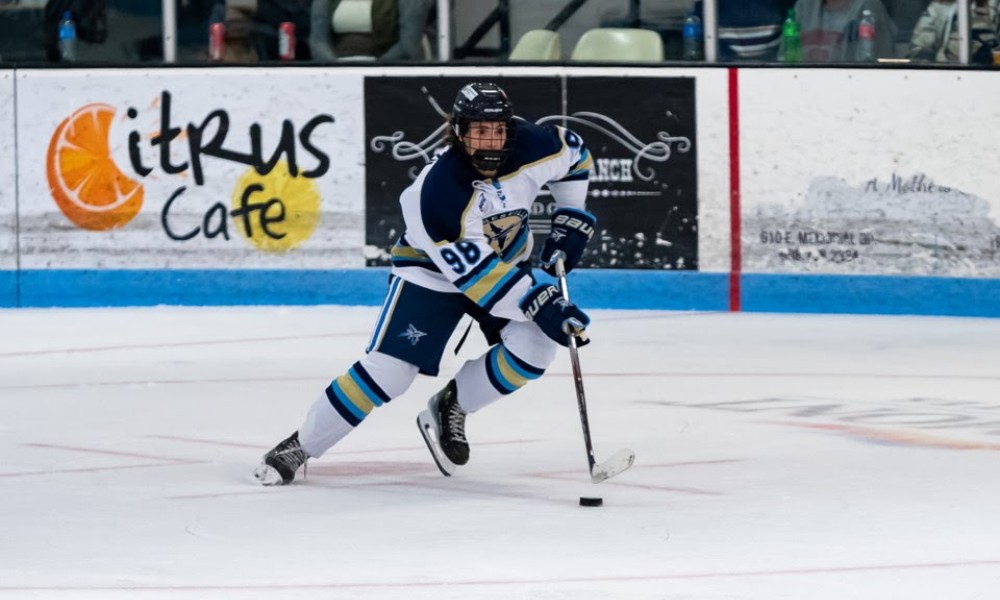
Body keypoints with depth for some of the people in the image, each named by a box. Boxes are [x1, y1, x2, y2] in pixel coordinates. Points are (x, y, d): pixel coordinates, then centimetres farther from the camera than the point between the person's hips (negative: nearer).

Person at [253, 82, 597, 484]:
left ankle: (451, 408, 3)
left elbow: (573, 153, 3)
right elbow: (477, 275, -35)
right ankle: (299, 447, -2)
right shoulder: (438, 191, -36)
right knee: (388, 369, -16)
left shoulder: (531, 148, -22)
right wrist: (541, 307, -39)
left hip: (506, 260, 5)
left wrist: (570, 223, -2)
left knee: (535, 347, -19)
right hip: (432, 270, -5)